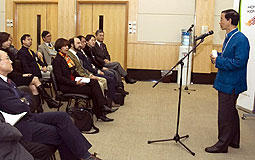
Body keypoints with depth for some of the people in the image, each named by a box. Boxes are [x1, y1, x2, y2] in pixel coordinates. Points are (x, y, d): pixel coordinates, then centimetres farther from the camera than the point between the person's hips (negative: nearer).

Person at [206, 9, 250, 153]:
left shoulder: (241, 39, -20)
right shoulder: (229, 37, 10)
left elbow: (239, 62, -25)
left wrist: (219, 61, -20)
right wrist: (218, 57, 2)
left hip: (231, 84, -10)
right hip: (226, 82, 10)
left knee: (225, 114, -1)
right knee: (231, 112, 19)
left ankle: (223, 144, 12)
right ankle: (234, 141, 34)